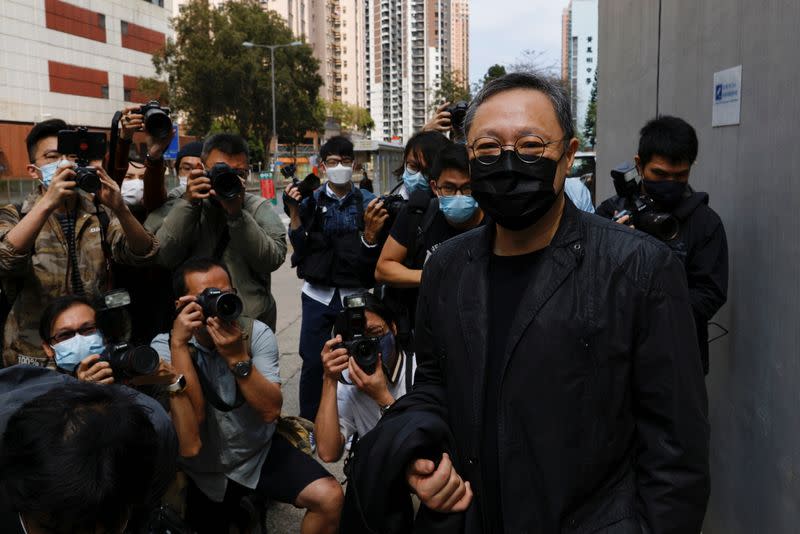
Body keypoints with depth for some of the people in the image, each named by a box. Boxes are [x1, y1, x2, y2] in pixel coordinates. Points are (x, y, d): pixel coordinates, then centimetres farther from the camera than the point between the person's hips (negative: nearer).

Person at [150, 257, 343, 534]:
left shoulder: (257, 333, -12)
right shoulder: (164, 346, -14)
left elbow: (270, 411, -21)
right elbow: (192, 417, -27)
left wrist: (237, 357, -32)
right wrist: (178, 344, -31)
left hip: (260, 452, 0)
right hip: (203, 470, 0)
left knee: (329, 497, -16)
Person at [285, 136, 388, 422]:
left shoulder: (367, 201, 1)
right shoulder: (311, 201, 5)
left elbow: (373, 255, -3)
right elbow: (300, 248, -1)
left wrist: (371, 231, -22)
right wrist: (294, 214, -12)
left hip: (355, 294, 0)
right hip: (318, 294, 1)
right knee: (312, 363, 2)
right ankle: (308, 424, 19)